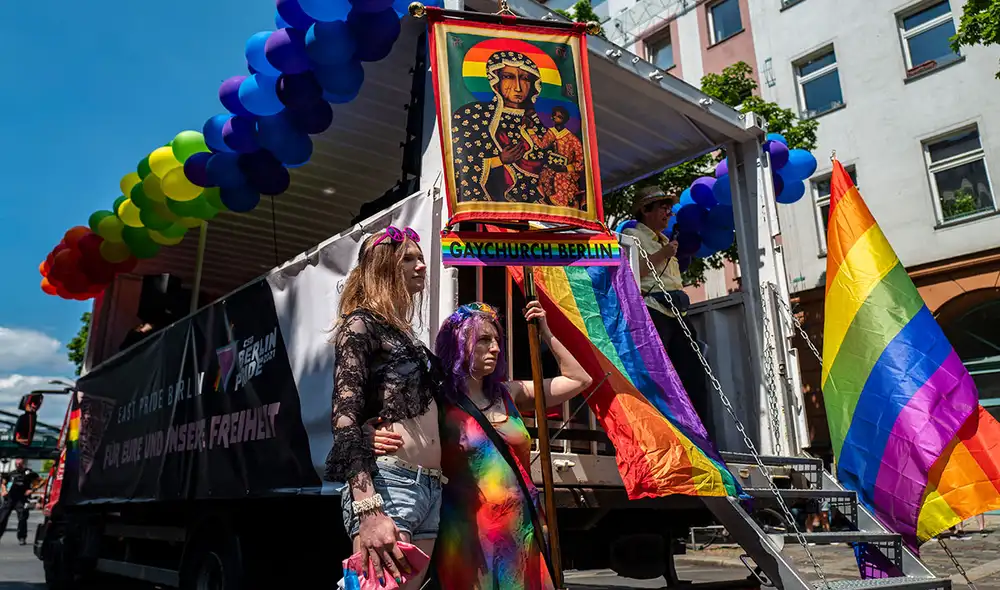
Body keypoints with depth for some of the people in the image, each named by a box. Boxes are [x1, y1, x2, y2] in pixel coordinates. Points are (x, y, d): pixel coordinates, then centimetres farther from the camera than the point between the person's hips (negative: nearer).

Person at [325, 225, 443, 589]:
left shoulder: (406, 335, 21)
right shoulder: (361, 324, -2)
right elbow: (345, 419, -13)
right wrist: (369, 510, -23)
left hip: (431, 490, 8)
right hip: (388, 484, -8)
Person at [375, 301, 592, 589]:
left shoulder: (508, 394, 7)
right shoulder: (437, 401, -7)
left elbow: (579, 380, 13)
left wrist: (546, 333, 6)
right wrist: (372, 437, -35)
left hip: (523, 531, 5)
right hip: (471, 533, -5)